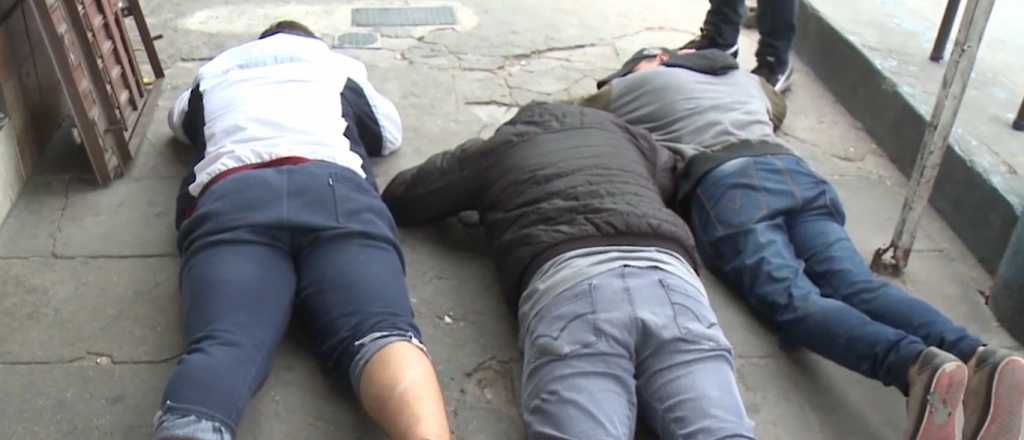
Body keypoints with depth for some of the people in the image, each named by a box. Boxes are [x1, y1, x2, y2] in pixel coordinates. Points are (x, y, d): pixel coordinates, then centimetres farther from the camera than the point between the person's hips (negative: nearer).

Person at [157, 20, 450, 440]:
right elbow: (390, 135, 48)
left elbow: (179, 122, 59)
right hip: (334, 189, 0)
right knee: (382, 331, -23)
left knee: (221, 346, -23)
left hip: (230, 198, 1)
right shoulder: (340, 64, 36)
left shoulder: (214, 71, 39)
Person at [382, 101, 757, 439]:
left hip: (569, 282, -3)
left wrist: (486, 201, 56)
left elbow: (398, 199, 42)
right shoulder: (627, 134, 39)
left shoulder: (496, 149, 32)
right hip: (669, 274, 3)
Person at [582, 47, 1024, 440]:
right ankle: (979, 359, -37)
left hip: (723, 183, -5)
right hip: (792, 169, 6)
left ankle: (918, 366, -48)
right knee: (857, 284, -13)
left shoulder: (632, 84, 26)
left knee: (792, 300, -23)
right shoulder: (744, 77, 41)